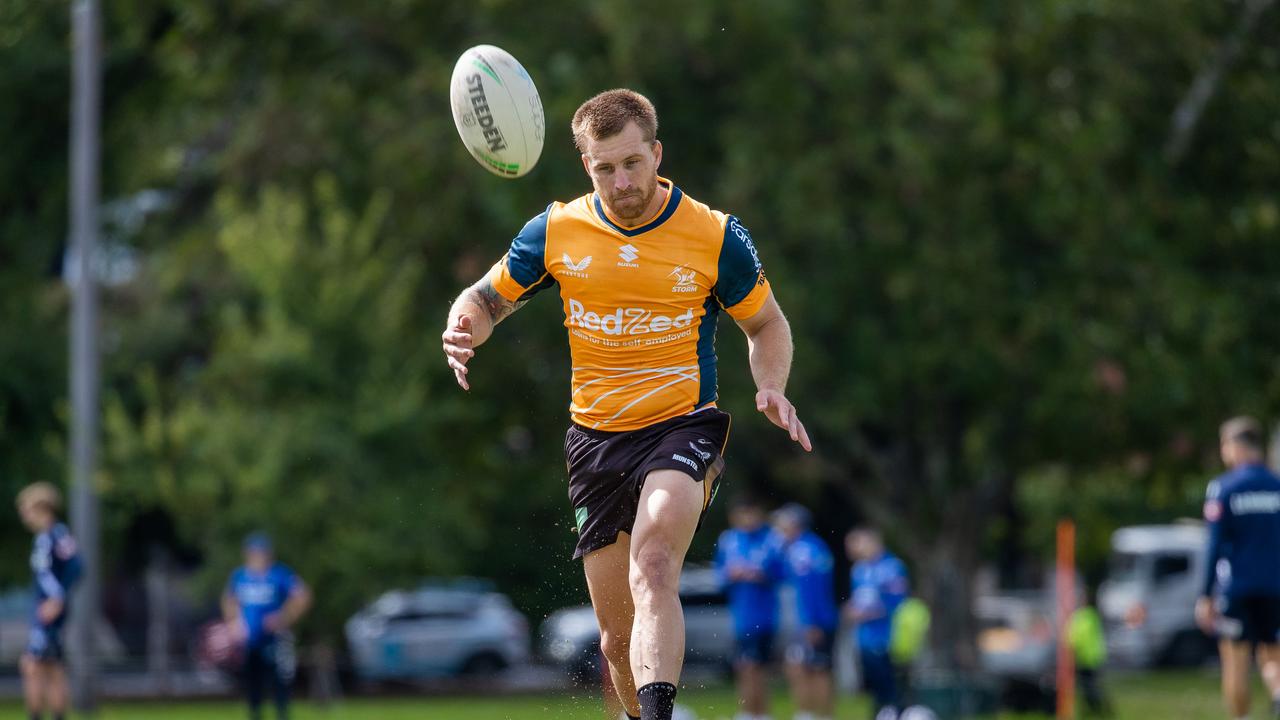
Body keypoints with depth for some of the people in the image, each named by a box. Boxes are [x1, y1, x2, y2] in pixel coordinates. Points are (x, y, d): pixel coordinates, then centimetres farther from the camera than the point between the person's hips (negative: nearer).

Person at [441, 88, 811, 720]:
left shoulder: (714, 235, -3)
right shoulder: (556, 231, 2)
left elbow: (766, 324, 11)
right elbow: (488, 297, 15)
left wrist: (772, 390, -9)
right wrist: (463, 330, -9)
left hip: (684, 427, -4)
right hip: (595, 437, 4)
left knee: (652, 569, -33)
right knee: (618, 642, 7)